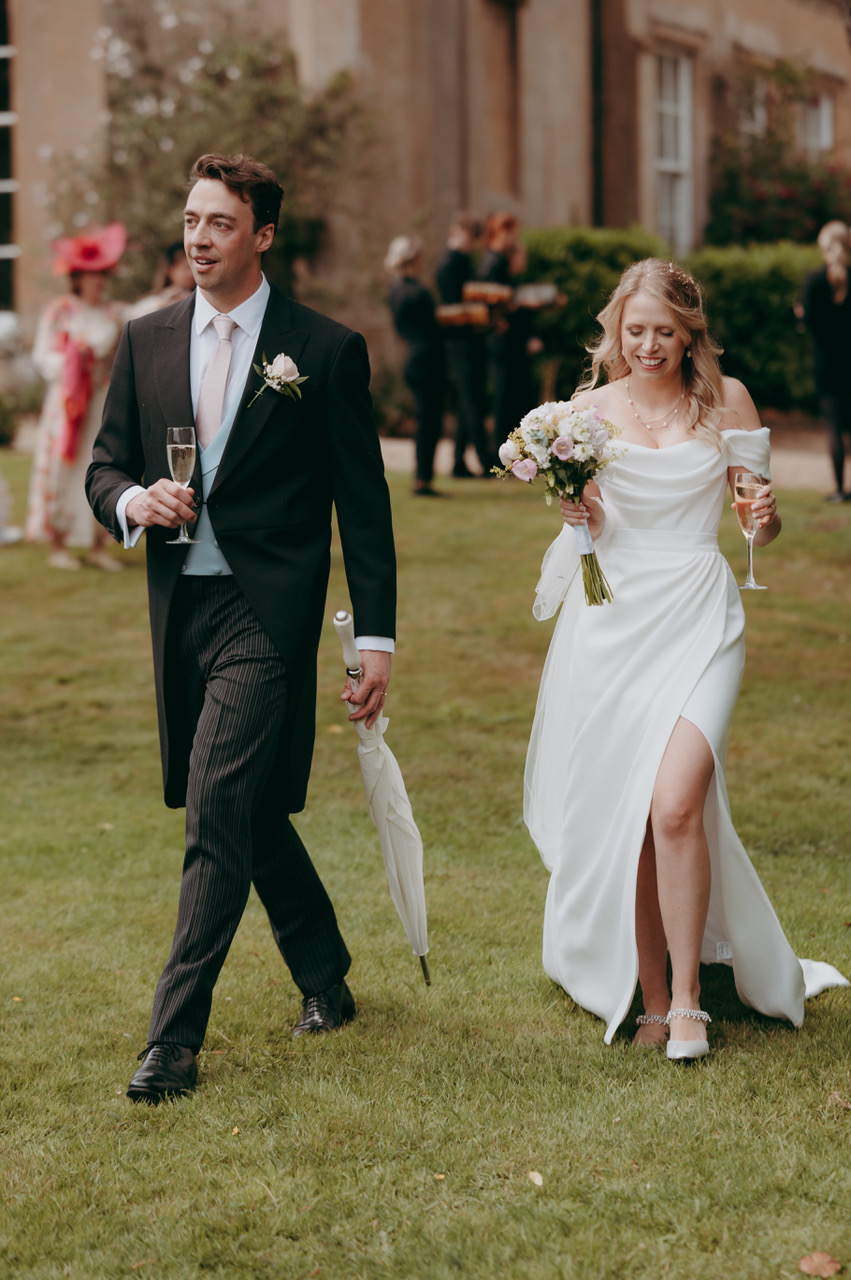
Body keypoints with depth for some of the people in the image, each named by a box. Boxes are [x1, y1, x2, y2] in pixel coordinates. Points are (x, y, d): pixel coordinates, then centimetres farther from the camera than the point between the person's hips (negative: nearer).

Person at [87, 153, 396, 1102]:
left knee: (217, 810, -13)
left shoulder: (327, 350, -3)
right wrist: (134, 502, -11)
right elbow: (104, 466, 14)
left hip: (267, 611, -5)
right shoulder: (145, 341, 9)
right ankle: (323, 973, 36)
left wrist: (375, 637, -4)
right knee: (252, 812, 16)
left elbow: (363, 505, -1)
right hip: (178, 606, 5)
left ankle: (175, 1034, -10)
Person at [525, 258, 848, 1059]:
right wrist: (575, 511, -7)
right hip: (612, 621, 2)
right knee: (621, 819, 3)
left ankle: (688, 999, -5)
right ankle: (650, 999, 18)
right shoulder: (590, 408, 6)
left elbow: (756, 511, 7)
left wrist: (766, 520, -16)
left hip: (696, 618, -2)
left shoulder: (724, 401, 2)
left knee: (675, 804, -19)